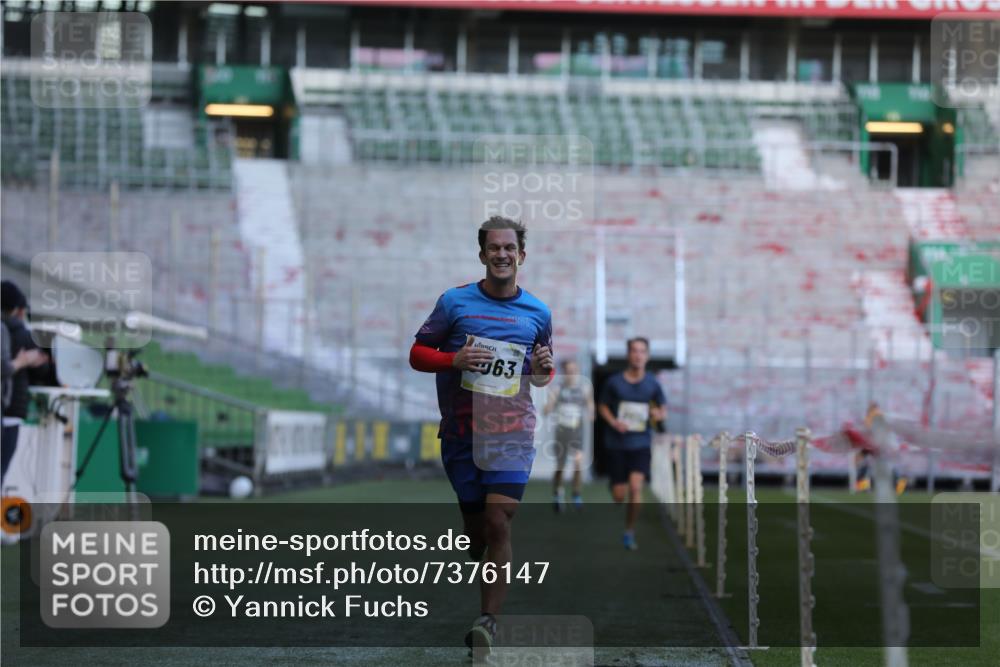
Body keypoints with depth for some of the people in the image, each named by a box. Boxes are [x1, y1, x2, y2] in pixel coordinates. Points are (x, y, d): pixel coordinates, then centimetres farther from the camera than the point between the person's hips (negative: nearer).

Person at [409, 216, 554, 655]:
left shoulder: (538, 313, 8)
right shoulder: (454, 302, 2)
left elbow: (543, 374, 21)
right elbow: (418, 354, 5)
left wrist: (543, 370, -3)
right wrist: (454, 360, -14)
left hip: (512, 432, 0)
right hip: (461, 433, 1)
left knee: (498, 524, -15)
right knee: (474, 531, 7)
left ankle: (489, 619, -16)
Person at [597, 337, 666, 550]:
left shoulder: (652, 384, 0)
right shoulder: (614, 382, -3)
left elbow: (663, 411, 11)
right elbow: (602, 406, 9)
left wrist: (659, 415, -13)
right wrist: (613, 422, -10)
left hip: (641, 444, 0)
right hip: (617, 443, 0)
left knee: (636, 487, -17)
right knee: (619, 494, 1)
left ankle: (629, 532, -2)